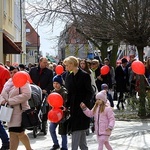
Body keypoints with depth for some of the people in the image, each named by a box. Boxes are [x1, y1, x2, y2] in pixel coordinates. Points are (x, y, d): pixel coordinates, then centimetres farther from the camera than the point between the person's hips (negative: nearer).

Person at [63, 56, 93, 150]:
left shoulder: (84, 75, -9)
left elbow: (89, 92, -9)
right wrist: (67, 105, 1)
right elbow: (68, 92, 9)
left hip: (82, 107, -6)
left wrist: (84, 103, -20)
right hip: (73, 107, 6)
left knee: (77, 131, -8)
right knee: (81, 131, 13)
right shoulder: (69, 76, 9)